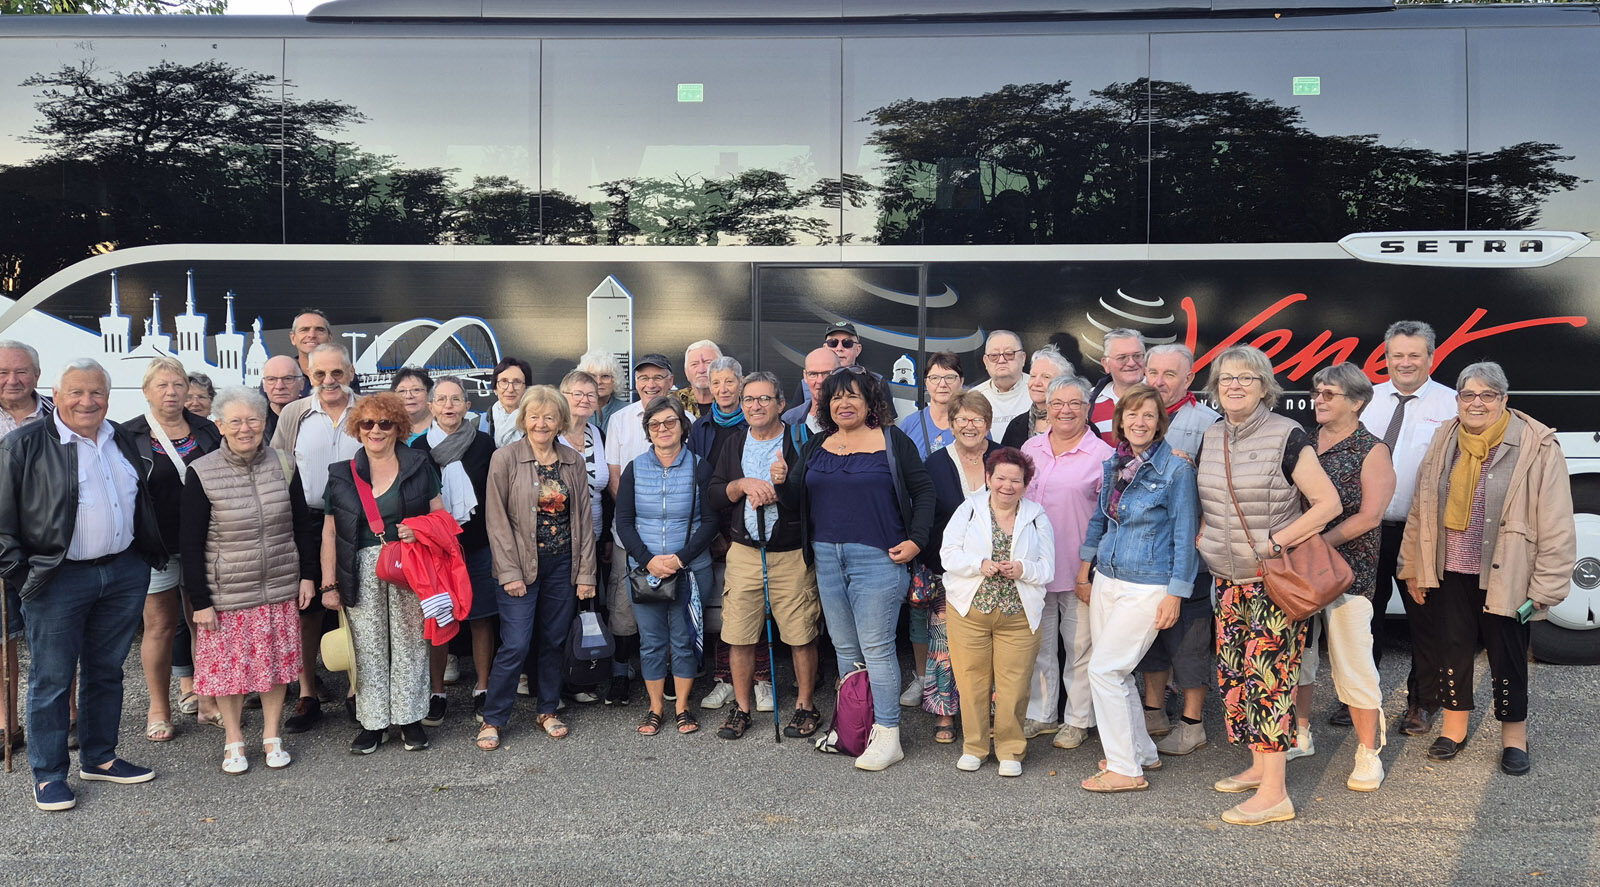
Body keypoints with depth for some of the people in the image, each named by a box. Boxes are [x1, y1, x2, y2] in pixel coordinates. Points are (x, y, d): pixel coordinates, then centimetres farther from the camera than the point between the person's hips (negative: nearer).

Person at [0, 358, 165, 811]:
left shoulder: (123, 441, 11)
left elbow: (145, 501, 22)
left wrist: (151, 554, 14)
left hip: (125, 574, 5)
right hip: (58, 581, -5)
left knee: (107, 670, 14)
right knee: (52, 678, 3)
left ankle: (99, 758, 28)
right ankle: (48, 775, 15)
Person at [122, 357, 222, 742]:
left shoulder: (206, 430, 8)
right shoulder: (129, 436, -1)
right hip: (156, 546, -2)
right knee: (160, 625, 5)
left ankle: (207, 700, 20)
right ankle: (159, 709, 18)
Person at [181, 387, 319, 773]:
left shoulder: (283, 465, 0)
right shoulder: (202, 473, -9)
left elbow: (304, 524, 9)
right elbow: (191, 542, -6)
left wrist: (308, 575, 5)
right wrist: (200, 600, -8)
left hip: (280, 589, 2)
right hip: (227, 593, -2)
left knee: (276, 662, 9)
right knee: (228, 665, 6)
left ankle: (272, 736, 26)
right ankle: (234, 741, 25)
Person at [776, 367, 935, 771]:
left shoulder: (893, 441, 0)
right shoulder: (815, 447, 13)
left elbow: (923, 491, 2)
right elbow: (798, 502, 14)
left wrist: (915, 541, -7)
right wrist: (782, 482, -7)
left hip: (877, 558, -5)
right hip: (827, 559, 5)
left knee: (876, 649, -5)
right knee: (844, 648, 12)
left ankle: (887, 736, 2)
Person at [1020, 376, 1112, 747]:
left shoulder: (1101, 454, -5)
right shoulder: (1031, 448, 9)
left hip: (1078, 570, -4)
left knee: (1078, 646, 6)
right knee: (1039, 644, 14)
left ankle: (1078, 720, 19)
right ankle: (1041, 714, 27)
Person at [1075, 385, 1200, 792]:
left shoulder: (1176, 470, -10)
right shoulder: (1112, 465, 8)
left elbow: (1185, 535, -9)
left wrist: (1175, 594, -11)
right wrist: (1084, 567, 20)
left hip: (1147, 587, -7)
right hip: (1106, 580, 7)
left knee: (1104, 670, -9)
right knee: (1114, 673, 11)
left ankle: (1125, 770, 3)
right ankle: (1142, 752, 29)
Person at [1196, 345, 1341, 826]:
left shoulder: (1287, 436, -12)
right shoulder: (1211, 438, 7)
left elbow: (1328, 503, -14)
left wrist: (1274, 543, -17)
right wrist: (1204, 539, 6)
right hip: (1229, 580, 7)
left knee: (1267, 676, -8)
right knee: (1234, 673, 11)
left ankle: (1274, 793, -2)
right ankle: (1258, 764, 27)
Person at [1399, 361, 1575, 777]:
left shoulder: (1536, 447, -10)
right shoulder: (1443, 443, 4)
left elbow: (1556, 526, -10)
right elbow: (1420, 512, 10)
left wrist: (1546, 587, -11)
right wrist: (1412, 569, 11)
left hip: (1504, 578, -4)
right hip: (1449, 573, 4)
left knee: (1508, 657, 8)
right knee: (1450, 649, 12)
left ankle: (1514, 737, 27)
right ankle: (1454, 727, 31)